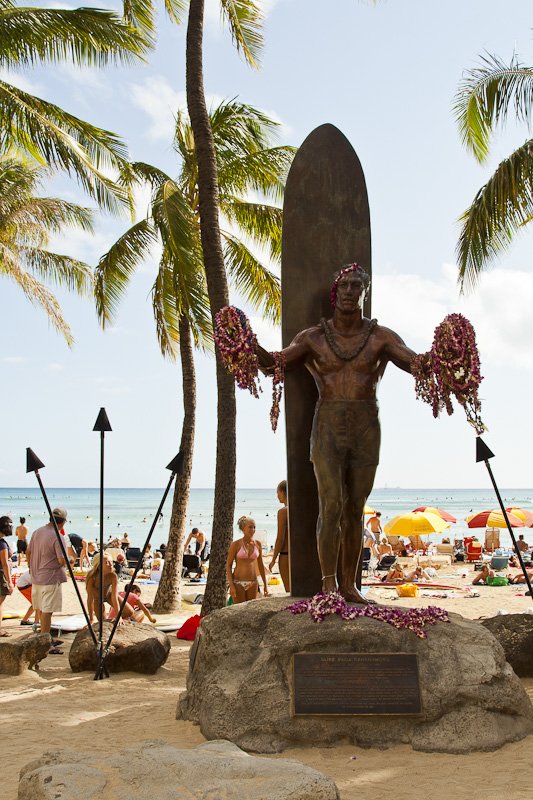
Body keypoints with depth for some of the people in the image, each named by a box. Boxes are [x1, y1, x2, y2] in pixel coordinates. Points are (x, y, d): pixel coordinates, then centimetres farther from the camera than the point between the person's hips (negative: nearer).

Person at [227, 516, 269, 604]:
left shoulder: (257, 544, 4)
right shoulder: (236, 545, -6)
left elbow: (261, 565, 12)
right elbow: (228, 565, -3)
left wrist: (265, 585, 11)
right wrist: (231, 585, -12)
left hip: (252, 583, 4)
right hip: (238, 583, -4)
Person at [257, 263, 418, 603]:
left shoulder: (381, 336, 3)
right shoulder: (313, 337, 4)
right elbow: (273, 363, -4)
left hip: (366, 430, 1)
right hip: (328, 428, -1)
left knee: (355, 509, 5)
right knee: (331, 505, -12)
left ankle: (349, 584, 15)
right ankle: (329, 586, -5)